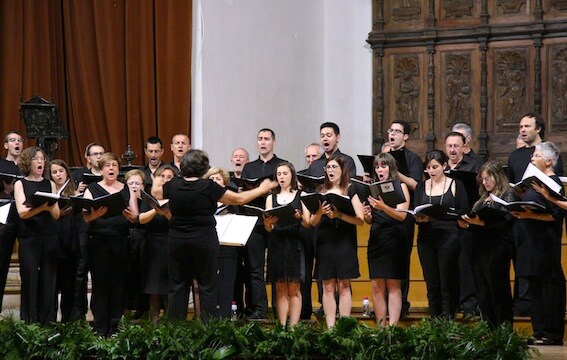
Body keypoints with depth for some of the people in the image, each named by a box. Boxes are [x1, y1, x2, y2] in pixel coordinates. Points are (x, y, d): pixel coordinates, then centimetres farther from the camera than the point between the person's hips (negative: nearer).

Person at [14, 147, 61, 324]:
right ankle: (30, 323, 2)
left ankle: (48, 322, 4)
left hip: (49, 238, 2)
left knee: (48, 281, 0)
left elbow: (56, 215, 6)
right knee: (30, 280, -3)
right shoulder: (20, 184, 4)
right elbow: (22, 212, -10)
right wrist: (41, 207, -27)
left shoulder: (50, 184, 11)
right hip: (29, 238, -2)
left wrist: (51, 206, -16)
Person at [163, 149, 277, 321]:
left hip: (177, 241, 3)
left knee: (177, 286, 8)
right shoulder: (208, 187, -12)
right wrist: (261, 190, 12)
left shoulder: (172, 186, -4)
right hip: (205, 241, -3)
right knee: (207, 287, 5)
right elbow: (239, 199, -3)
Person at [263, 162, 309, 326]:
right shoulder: (271, 198, 14)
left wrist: (300, 217, -20)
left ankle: (293, 326, -7)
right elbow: (268, 229, 8)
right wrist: (268, 223, -14)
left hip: (294, 245, -3)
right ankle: (282, 327, 2)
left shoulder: (301, 196, 6)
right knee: (281, 290, 2)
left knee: (294, 289, -5)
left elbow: (308, 224, 0)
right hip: (276, 245, 3)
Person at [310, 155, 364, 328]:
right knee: (328, 287, 0)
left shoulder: (351, 190, 2)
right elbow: (313, 222, 7)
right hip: (325, 243, 3)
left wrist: (339, 215, -21)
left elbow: (360, 219, -9)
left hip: (345, 243, -3)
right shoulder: (321, 192, 11)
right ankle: (330, 327, 1)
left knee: (344, 286, -3)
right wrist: (320, 212, -14)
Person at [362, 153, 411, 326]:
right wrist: (367, 216, -5)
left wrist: (384, 207, -27)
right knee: (376, 287, 0)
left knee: (393, 286, -5)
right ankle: (381, 327, 3)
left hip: (394, 240, -4)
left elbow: (402, 215, -12)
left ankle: (393, 327, -10)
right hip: (376, 240, 4)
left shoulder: (400, 186, 1)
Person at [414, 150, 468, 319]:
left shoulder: (455, 185, 4)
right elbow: (414, 214, 9)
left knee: (448, 284, -4)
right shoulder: (421, 187, 13)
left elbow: (464, 213, 0)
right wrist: (419, 218, -14)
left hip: (448, 237, -3)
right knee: (432, 284, 5)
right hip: (426, 239, 3)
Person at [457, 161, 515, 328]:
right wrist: (467, 225, 2)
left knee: (498, 291, -6)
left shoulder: (508, 195, -3)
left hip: (497, 250, -8)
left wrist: (482, 222, -25)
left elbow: (505, 220, -16)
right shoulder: (484, 198, 20)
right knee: (483, 293, 6)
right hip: (480, 250, 8)